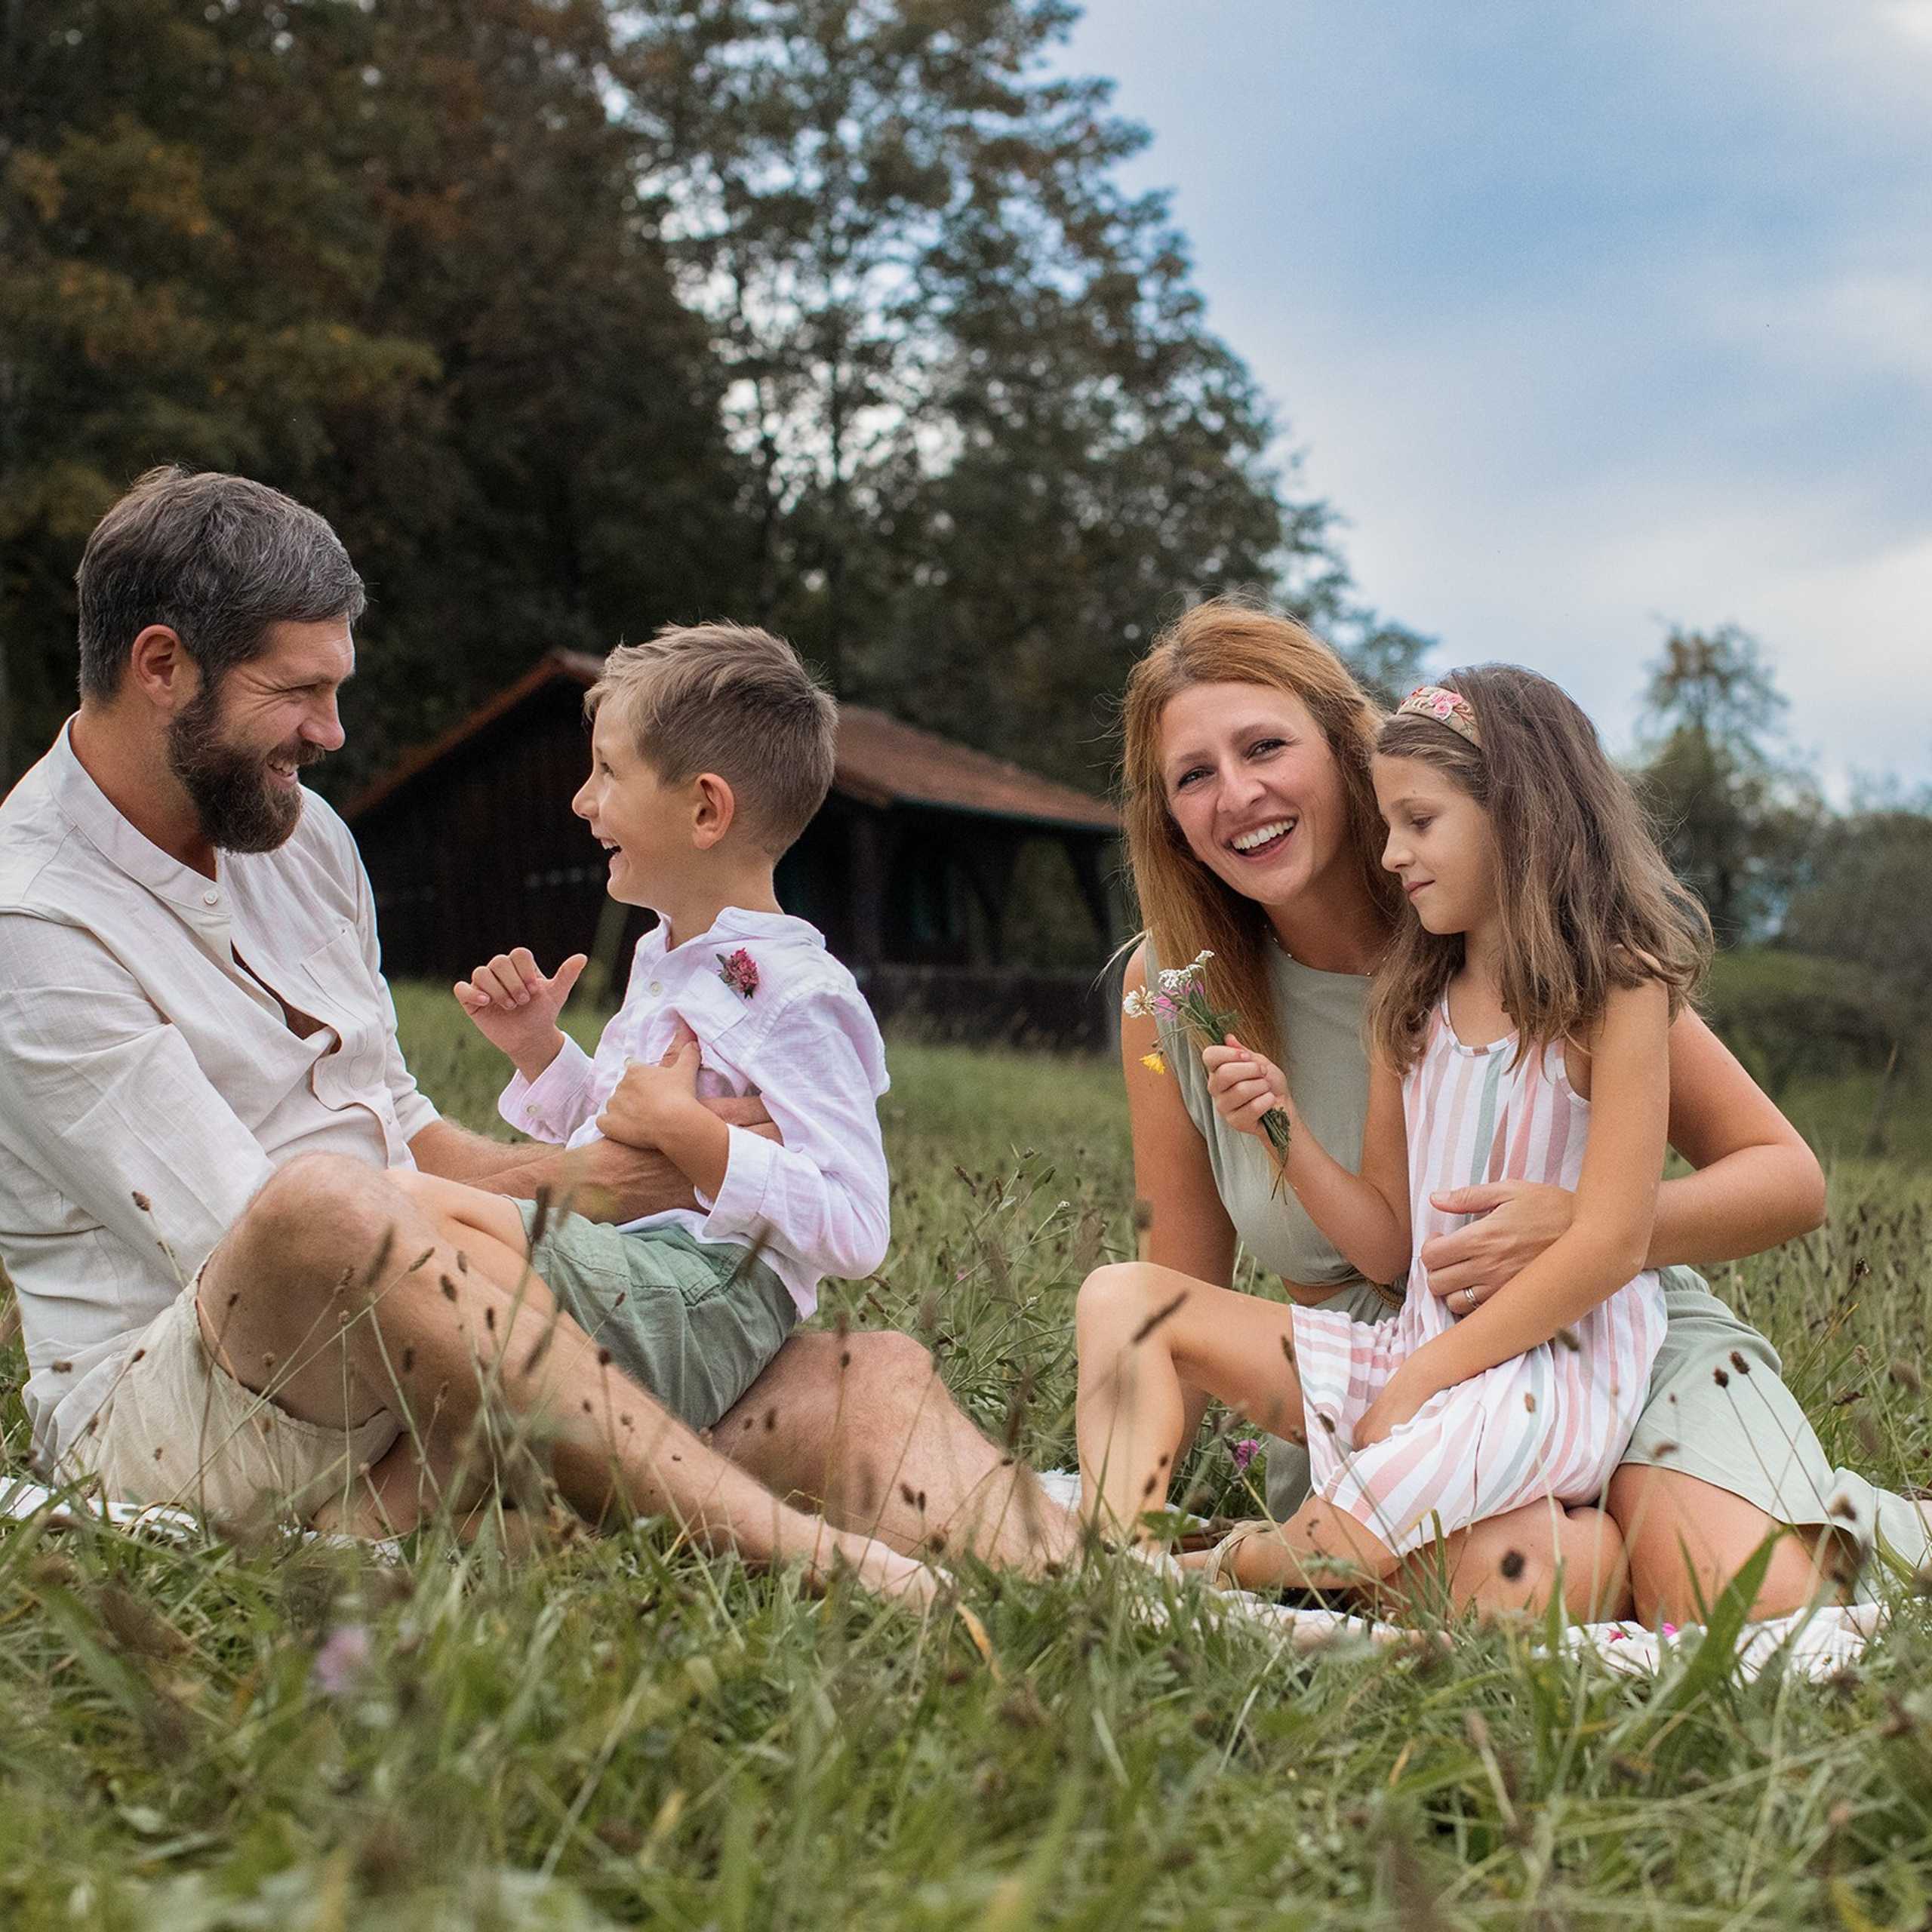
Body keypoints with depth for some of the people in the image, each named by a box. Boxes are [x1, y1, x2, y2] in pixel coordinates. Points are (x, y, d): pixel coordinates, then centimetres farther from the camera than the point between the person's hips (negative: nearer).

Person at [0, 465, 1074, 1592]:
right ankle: (788, 1547, -46)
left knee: (873, 1385, -15)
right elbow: (248, 1237, -18)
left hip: (422, 1374, 7)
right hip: (162, 1405, -7)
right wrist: (580, 1182, -15)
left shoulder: (303, 836, 15)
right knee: (323, 1200, -42)